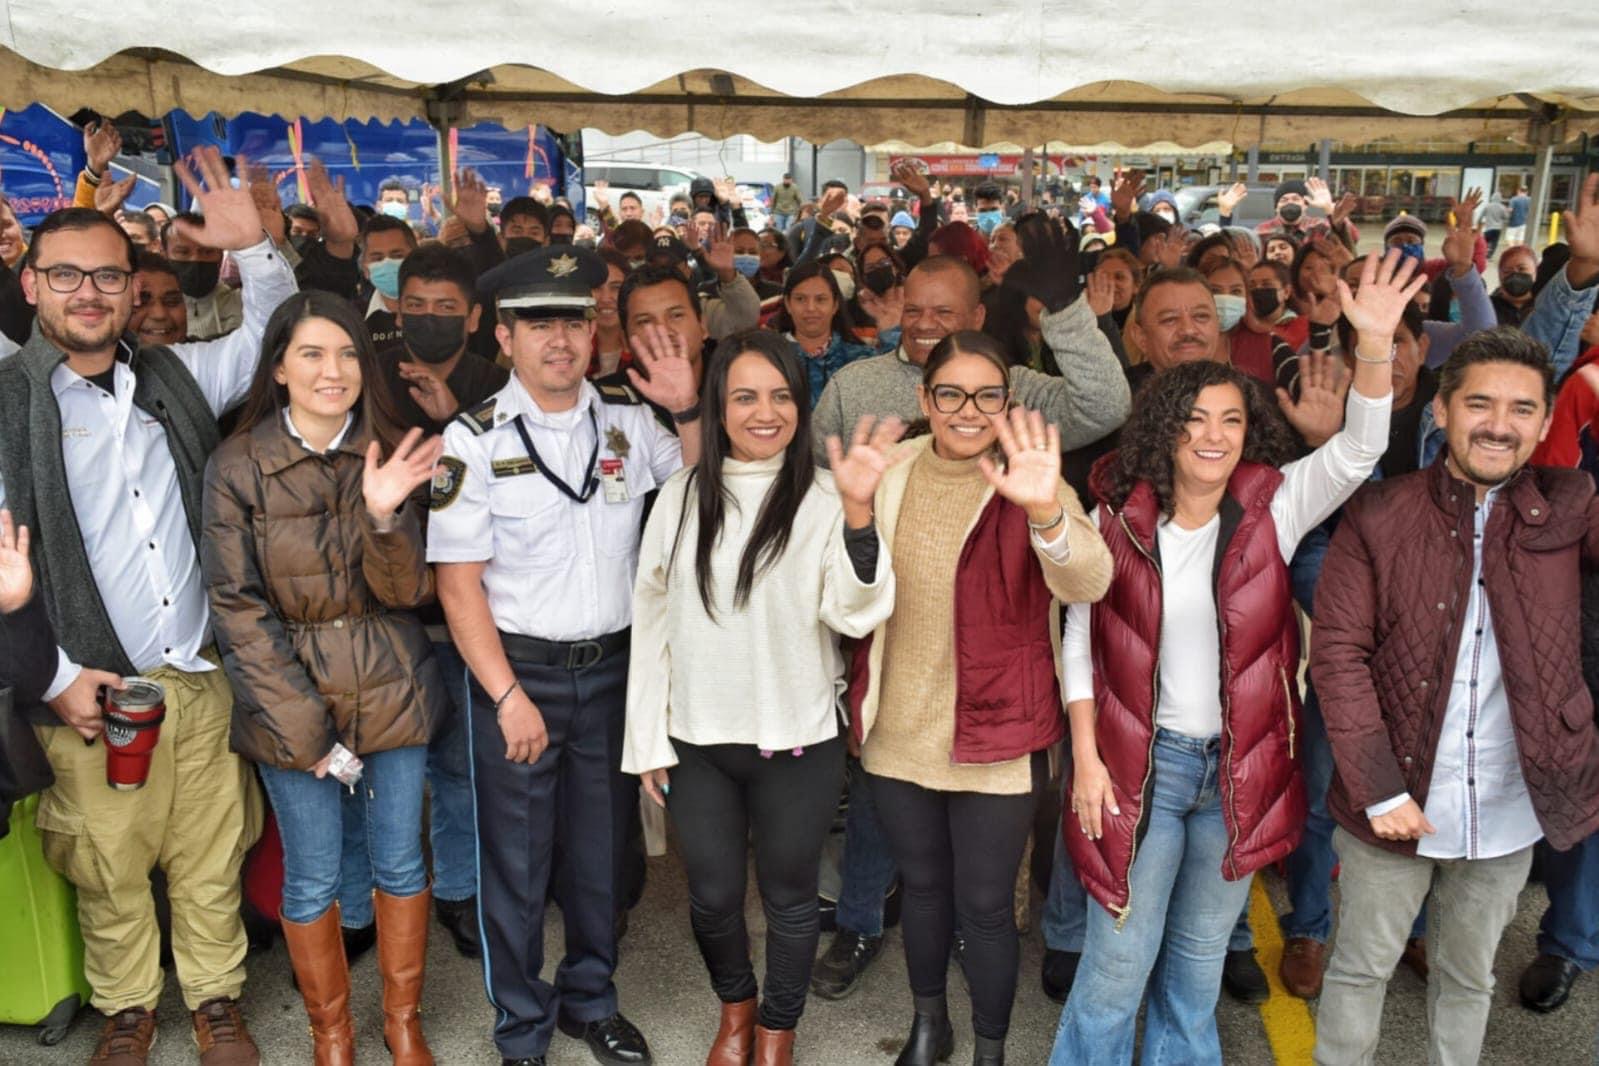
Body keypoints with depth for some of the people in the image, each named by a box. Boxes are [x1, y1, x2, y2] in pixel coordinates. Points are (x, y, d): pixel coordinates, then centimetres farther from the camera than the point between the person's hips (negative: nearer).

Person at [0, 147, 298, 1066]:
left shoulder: (175, 377, 6)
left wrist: (254, 247, 0)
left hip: (204, 681, 3)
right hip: (91, 695, -2)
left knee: (212, 860, 14)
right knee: (110, 872, 12)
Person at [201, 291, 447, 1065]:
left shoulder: (390, 458, -2)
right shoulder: (237, 467, -8)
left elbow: (408, 592, -5)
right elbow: (236, 605, -8)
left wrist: (384, 514, -25)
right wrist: (303, 722, -12)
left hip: (390, 692, 2)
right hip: (290, 699, -2)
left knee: (401, 863, 12)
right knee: (312, 880, 9)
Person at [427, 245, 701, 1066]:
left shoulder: (626, 420, 1)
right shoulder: (474, 440, -10)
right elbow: (458, 583, -11)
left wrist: (688, 412, -6)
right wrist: (509, 696, -14)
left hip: (612, 665, 4)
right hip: (517, 667, -3)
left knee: (601, 846, 18)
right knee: (516, 860, 11)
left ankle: (591, 1000, 40)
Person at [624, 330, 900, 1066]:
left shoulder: (824, 497, -9)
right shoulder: (683, 494, 0)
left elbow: (856, 613, -19)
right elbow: (652, 619, 3)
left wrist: (858, 513, -33)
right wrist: (647, 738, 3)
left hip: (798, 741, -2)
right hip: (698, 741, 2)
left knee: (789, 896, 15)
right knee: (712, 896, 15)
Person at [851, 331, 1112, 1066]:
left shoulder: (1025, 487, -13)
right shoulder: (891, 477, -1)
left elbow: (1087, 582, -33)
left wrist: (1045, 510, -52)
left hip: (994, 740, -3)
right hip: (898, 732, 4)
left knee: (985, 904, 9)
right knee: (921, 885, 22)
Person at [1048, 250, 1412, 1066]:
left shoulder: (1272, 508, -4)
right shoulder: (1119, 518, -7)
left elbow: (1357, 451, -18)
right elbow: (1079, 640, -2)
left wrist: (1375, 344, -33)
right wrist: (1085, 757, -5)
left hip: (1240, 766, 2)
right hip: (1139, 760, -2)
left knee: (1200, 960, 20)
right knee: (1118, 961, 7)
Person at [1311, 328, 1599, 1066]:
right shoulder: (1378, 518, -9)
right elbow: (1338, 653, -11)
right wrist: (1376, 788, -15)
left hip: (1511, 812, 3)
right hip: (1395, 804, -2)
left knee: (1468, 977, 22)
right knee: (1361, 969, 14)